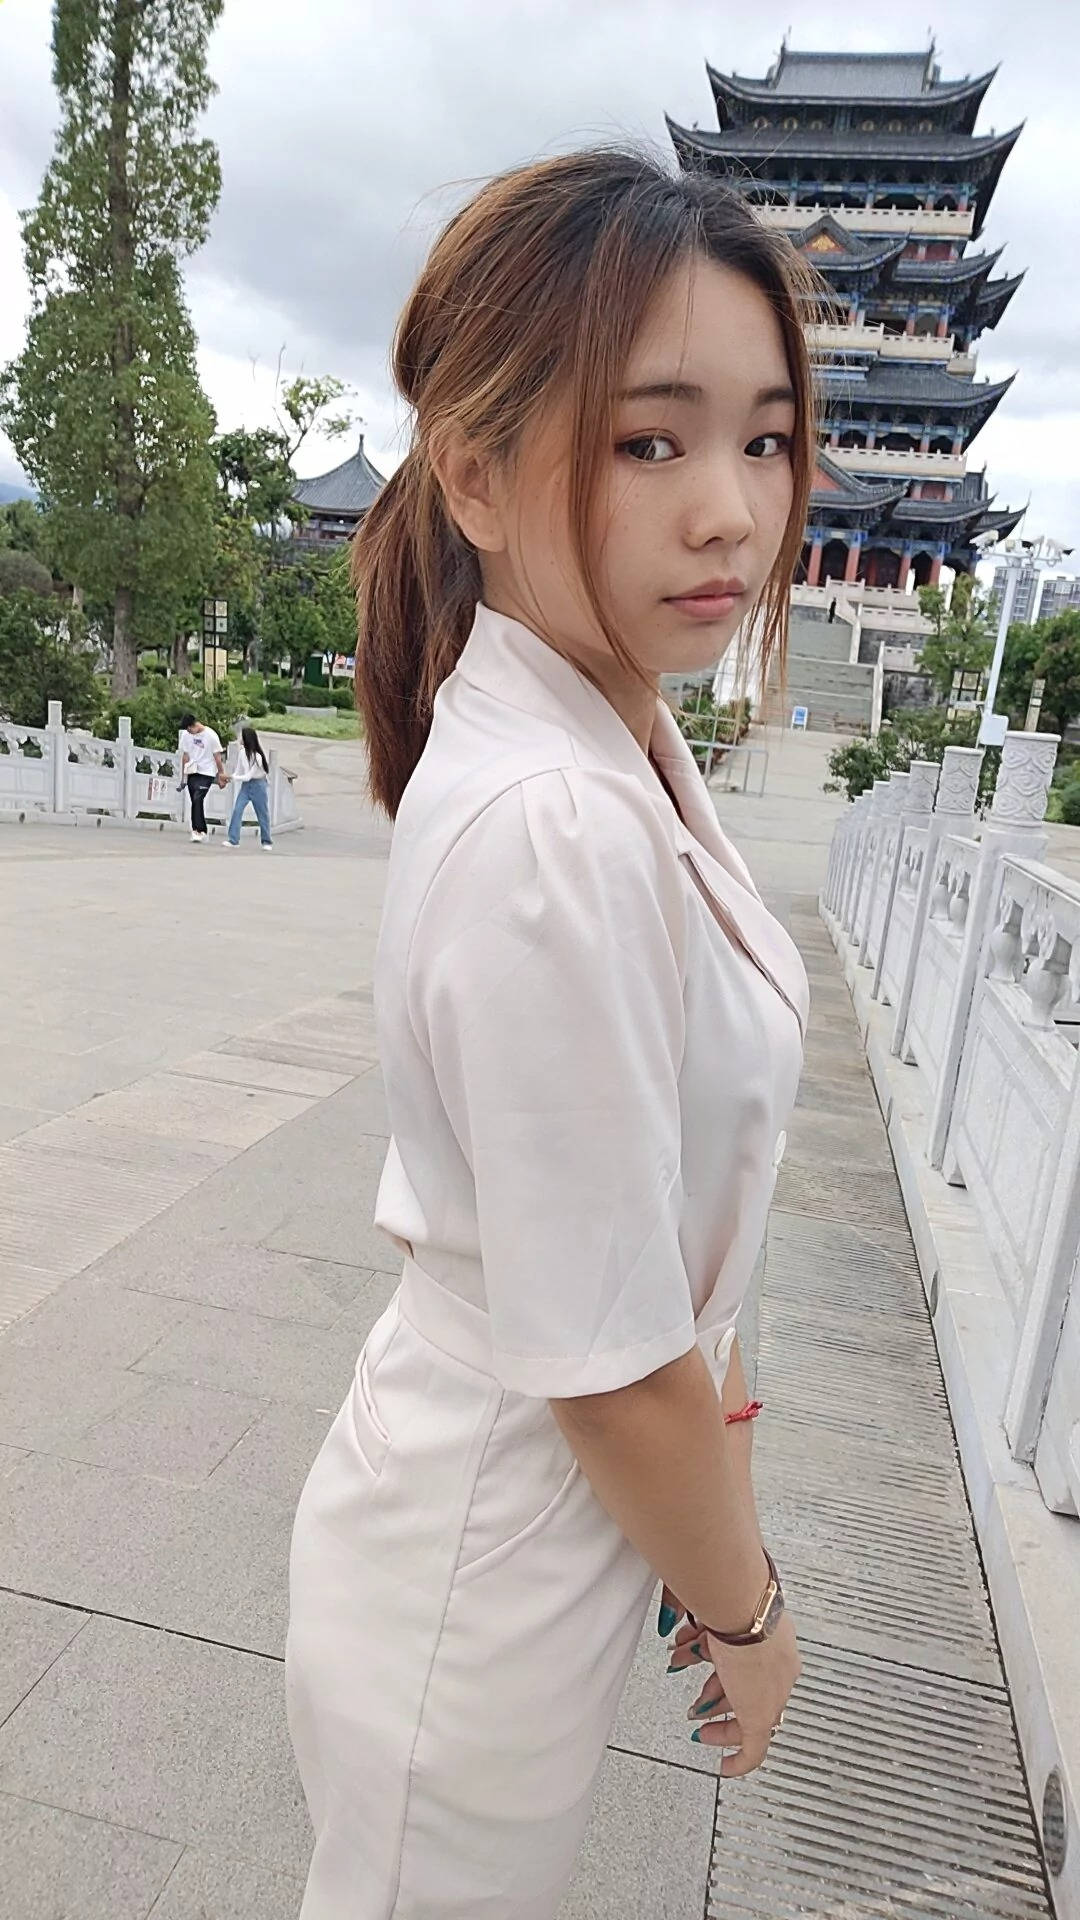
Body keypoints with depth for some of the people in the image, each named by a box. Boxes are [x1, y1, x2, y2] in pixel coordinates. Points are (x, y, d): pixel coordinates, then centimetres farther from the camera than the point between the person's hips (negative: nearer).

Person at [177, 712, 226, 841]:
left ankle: (198, 830, -19)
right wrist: (183, 776, 12)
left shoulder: (211, 735, -9)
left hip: (206, 773, -5)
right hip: (192, 773, 5)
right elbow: (185, 756, 11)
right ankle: (202, 831, 12)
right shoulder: (186, 735, 4)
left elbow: (217, 756, -3)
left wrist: (222, 774, 1)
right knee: (195, 802, 5)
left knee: (197, 799, -20)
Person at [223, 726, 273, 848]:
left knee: (262, 814, 5)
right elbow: (238, 769, 9)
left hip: (258, 784, -6)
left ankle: (266, 841, 19)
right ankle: (233, 839, -7)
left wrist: (233, 777, -19)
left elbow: (248, 776, -21)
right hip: (245, 784, 6)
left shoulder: (257, 757, -22)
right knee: (237, 810, -8)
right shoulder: (242, 752, -3)